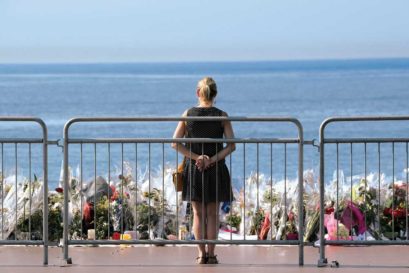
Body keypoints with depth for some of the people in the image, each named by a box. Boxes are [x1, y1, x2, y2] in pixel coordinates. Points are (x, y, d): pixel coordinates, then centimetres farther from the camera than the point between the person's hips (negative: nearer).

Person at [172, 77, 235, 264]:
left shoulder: (188, 115, -2)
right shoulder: (222, 116, -4)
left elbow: (175, 143, -7)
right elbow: (231, 146, -10)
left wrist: (196, 157, -9)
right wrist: (213, 159, -11)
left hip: (193, 169, 0)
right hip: (216, 170, 0)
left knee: (198, 213, 9)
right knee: (213, 214, 9)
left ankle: (201, 253, 4)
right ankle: (211, 254, 7)